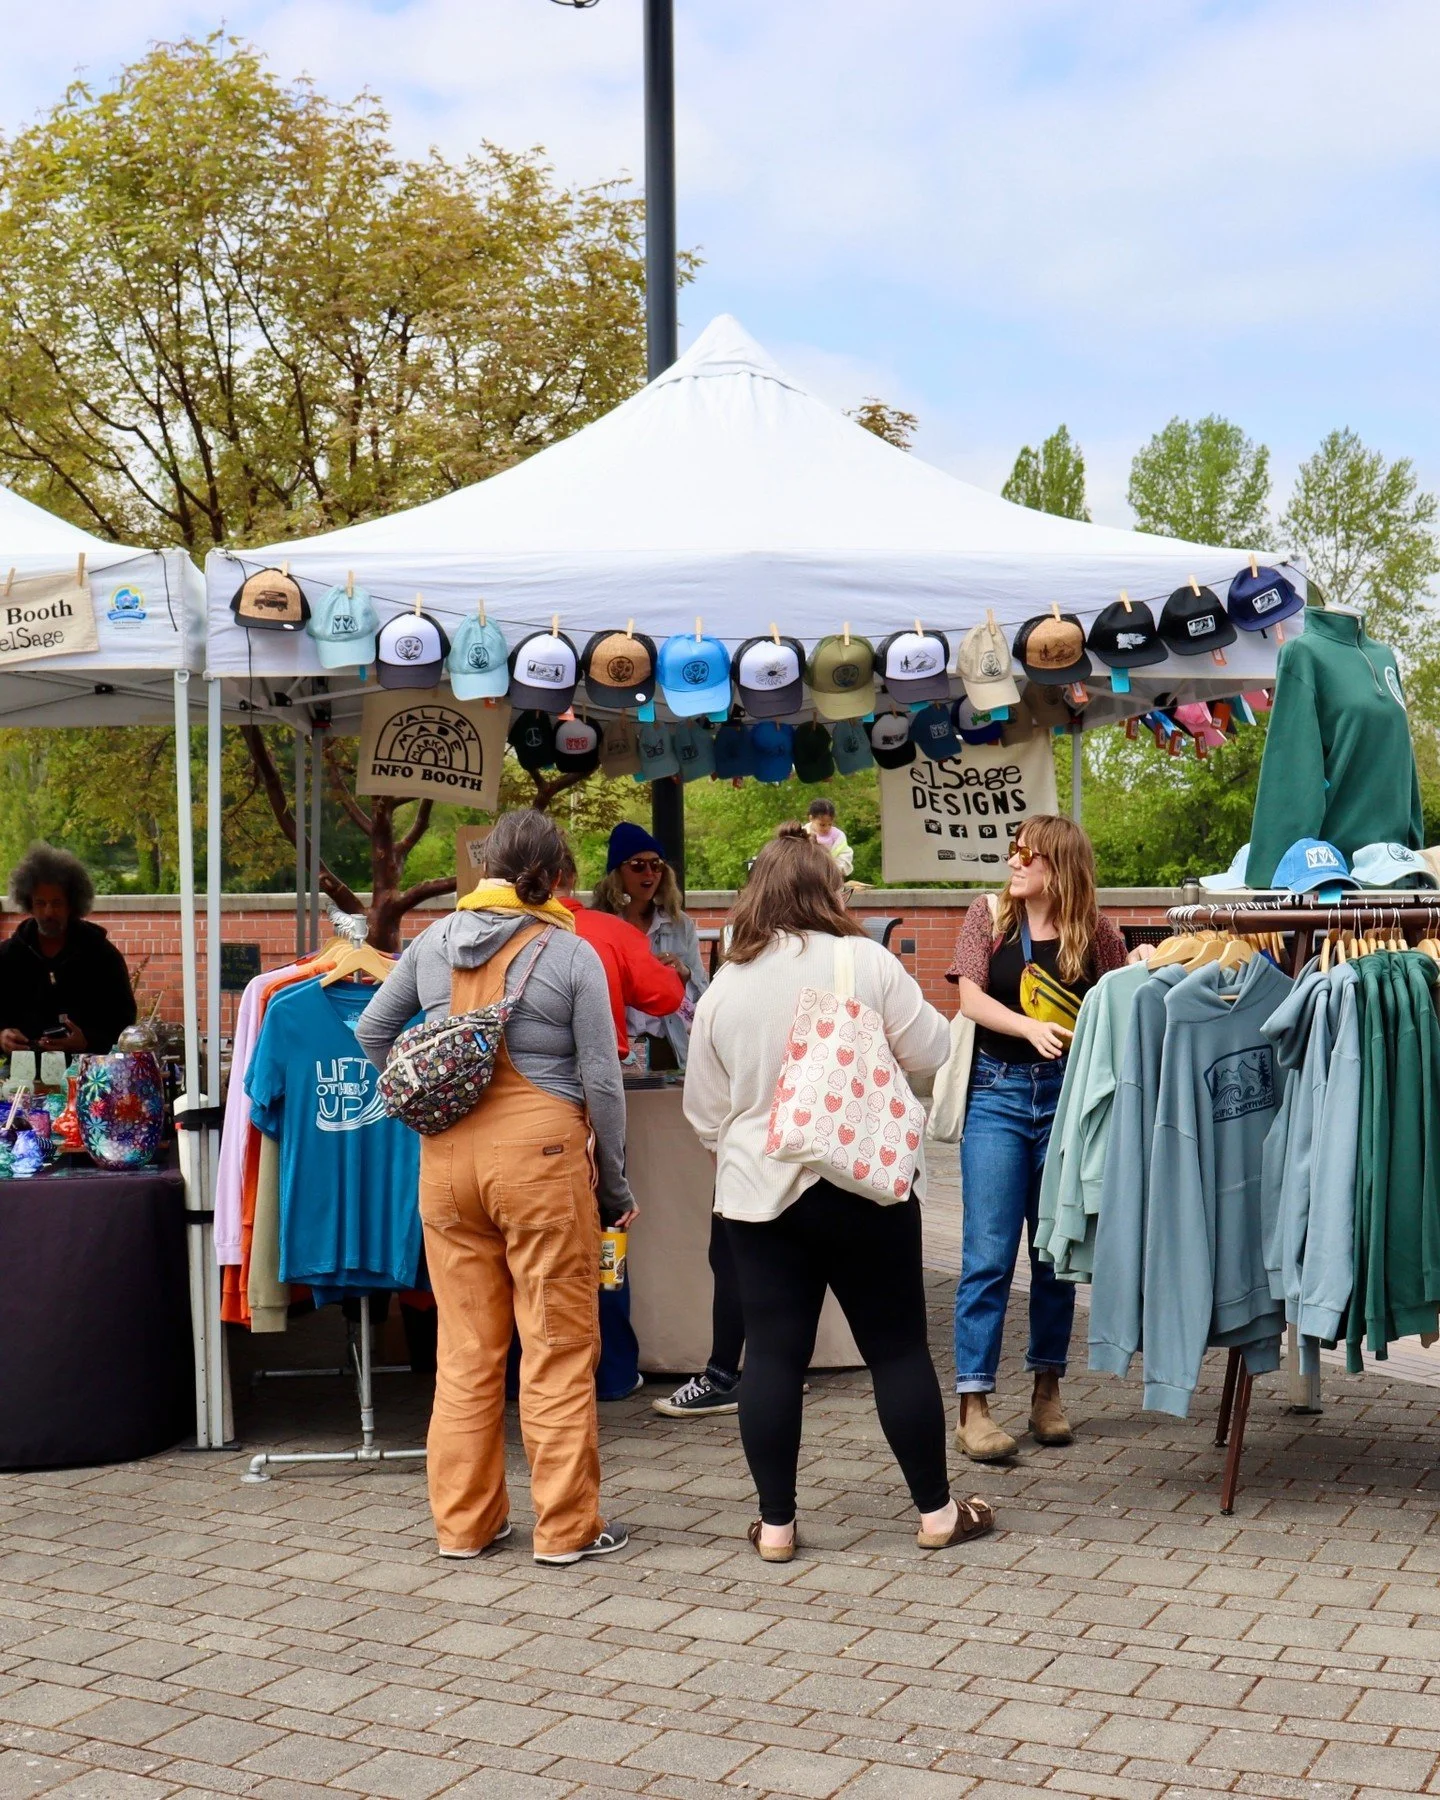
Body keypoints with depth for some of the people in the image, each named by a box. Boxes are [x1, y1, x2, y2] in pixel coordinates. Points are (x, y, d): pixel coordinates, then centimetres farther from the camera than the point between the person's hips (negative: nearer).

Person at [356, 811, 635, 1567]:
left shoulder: (433, 943, 7)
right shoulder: (571, 955, -6)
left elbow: (371, 1032, 18)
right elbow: (600, 1080, -5)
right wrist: (614, 1184, 4)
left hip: (445, 1157, 5)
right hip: (541, 1151, -4)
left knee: (464, 1347, 13)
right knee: (558, 1348, 5)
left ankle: (463, 1520, 22)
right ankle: (566, 1526, 12)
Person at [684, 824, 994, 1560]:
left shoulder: (723, 989, 2)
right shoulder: (867, 963, -8)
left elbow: (703, 1112, 8)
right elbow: (930, 1048, 0)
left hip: (759, 1193, 2)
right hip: (866, 1185, -2)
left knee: (772, 1353, 6)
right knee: (898, 1348, 8)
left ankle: (775, 1523, 12)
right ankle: (936, 1510, 18)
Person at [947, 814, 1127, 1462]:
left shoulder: (1095, 933, 1)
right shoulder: (988, 916, 2)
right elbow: (971, 999, -7)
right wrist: (1031, 1027, -22)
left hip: (1067, 1095, 1)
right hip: (997, 1092, -1)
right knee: (989, 1253, -5)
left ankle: (1047, 1388, 24)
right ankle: (973, 1402, -1)